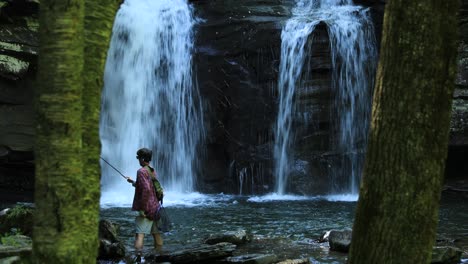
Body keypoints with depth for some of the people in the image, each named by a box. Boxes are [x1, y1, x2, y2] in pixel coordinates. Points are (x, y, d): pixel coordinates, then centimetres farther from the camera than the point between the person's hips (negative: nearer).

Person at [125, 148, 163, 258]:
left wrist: (142, 208, -21)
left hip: (146, 208, -8)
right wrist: (133, 182, 33)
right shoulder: (153, 172, 14)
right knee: (157, 234, 14)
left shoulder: (141, 171, -12)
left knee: (139, 234, -13)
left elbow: (146, 189, -23)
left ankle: (138, 256, -25)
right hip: (155, 207, 8)